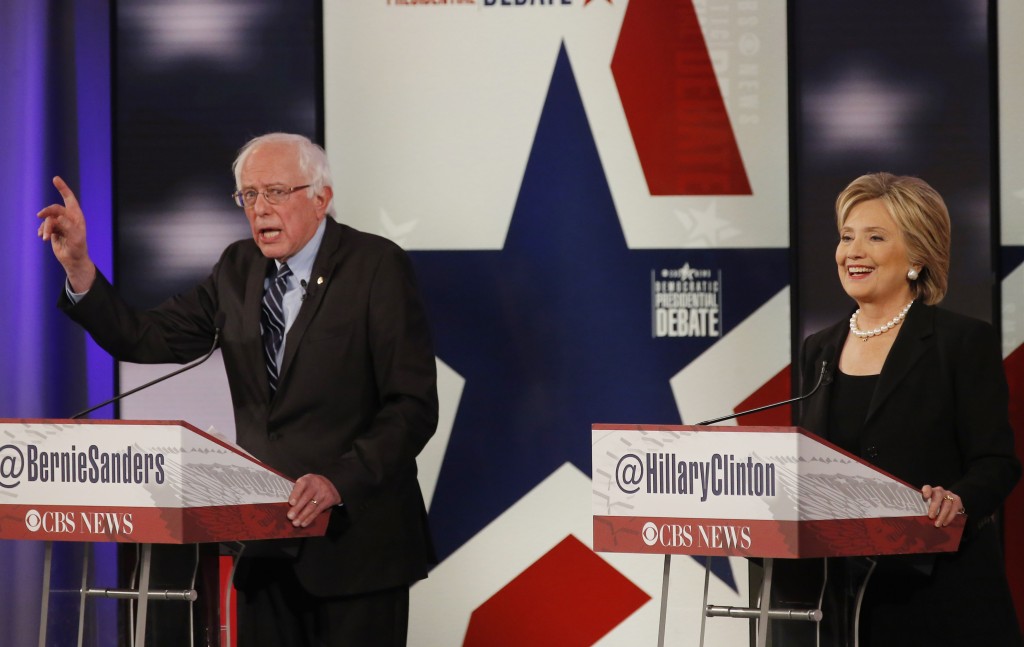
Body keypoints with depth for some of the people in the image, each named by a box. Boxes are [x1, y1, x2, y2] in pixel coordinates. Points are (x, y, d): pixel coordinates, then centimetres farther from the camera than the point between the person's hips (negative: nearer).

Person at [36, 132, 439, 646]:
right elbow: (147, 339, 6)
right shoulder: (239, 268, 9)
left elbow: (414, 406, -14)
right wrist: (77, 265, -6)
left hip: (355, 536, -5)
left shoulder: (377, 266, -9)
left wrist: (340, 481, -26)